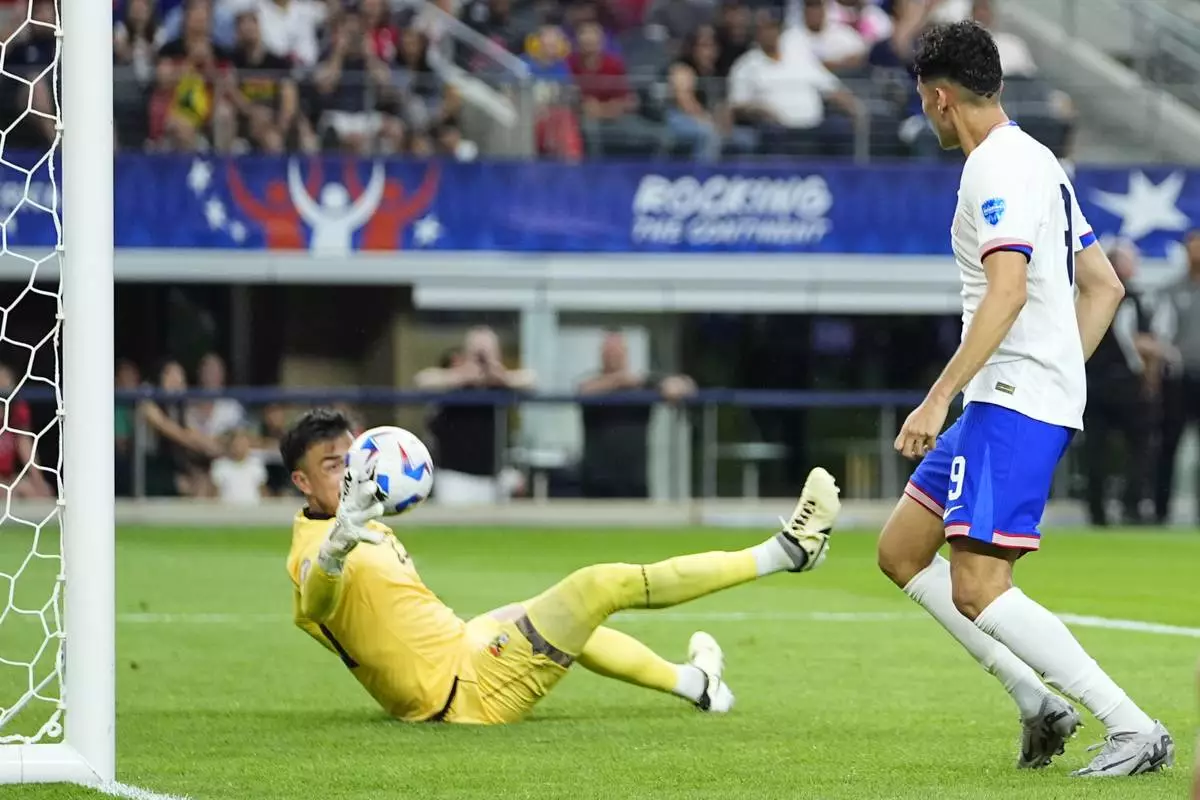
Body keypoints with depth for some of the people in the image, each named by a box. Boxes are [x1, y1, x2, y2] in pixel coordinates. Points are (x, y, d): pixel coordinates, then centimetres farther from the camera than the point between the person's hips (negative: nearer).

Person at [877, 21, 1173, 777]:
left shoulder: (999, 167, -13)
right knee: (902, 551, 14)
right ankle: (1040, 703, 8)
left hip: (1015, 402, -11)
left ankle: (1134, 730, -16)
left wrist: (939, 397, -27)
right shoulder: (1037, 162, 18)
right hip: (1006, 402, 11)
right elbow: (1104, 286, 22)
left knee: (977, 588, -15)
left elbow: (1007, 290, -26)